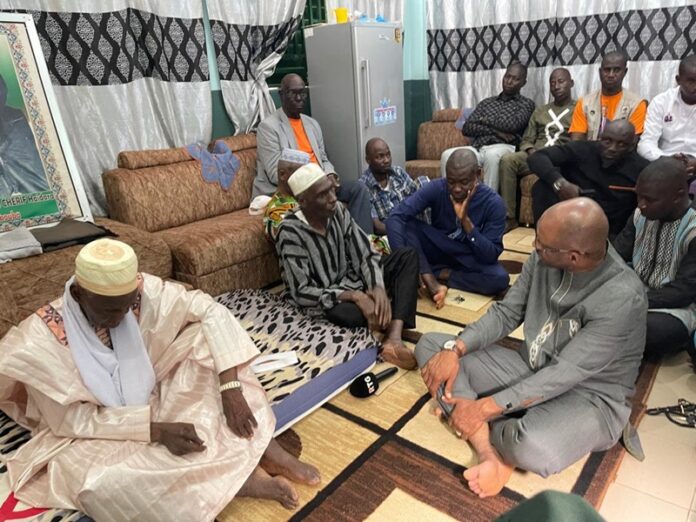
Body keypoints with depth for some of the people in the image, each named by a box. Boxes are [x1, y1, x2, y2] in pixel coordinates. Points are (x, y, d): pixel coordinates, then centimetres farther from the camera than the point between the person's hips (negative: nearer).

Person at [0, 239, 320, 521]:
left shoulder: (143, 292, -20)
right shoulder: (40, 341, -25)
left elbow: (209, 311, -19)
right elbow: (71, 419, -21)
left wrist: (231, 389, -28)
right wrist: (156, 428, -32)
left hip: (150, 402, 3)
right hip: (90, 434, -2)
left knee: (202, 336, -19)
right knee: (99, 485, -36)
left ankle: (262, 447, -18)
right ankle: (240, 478, -23)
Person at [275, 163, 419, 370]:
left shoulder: (338, 212, -6)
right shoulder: (291, 233, -21)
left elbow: (365, 255, -6)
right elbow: (301, 293, -23)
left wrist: (378, 288, -28)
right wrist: (355, 296, -32)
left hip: (353, 278, 7)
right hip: (324, 299, -7)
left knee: (407, 256, -10)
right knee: (346, 313, -42)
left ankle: (394, 337, -29)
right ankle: (397, 326, -12)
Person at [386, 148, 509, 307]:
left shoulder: (493, 202, -20)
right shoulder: (436, 188, -20)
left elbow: (491, 255, -23)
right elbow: (395, 217, -30)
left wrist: (466, 220, -34)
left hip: (470, 258, -1)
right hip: (438, 250, 1)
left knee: (500, 279, -32)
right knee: (405, 223, -26)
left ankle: (437, 273, -16)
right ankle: (433, 285, -32)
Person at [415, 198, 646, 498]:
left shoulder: (623, 298, -28)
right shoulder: (544, 258, -10)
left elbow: (563, 375, -26)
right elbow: (505, 313, 0)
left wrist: (483, 408, -24)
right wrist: (455, 349, -16)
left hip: (588, 394, -6)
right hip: (531, 370, 7)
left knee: (533, 449, -41)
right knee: (431, 345, -5)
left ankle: (481, 430, -3)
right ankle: (490, 452, -19)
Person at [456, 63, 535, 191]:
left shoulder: (526, 104, 14)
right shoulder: (486, 102, 25)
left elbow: (512, 124, -8)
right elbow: (466, 128, 9)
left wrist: (485, 120, 6)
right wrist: (495, 131, -4)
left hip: (505, 147, -3)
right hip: (477, 148, 4)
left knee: (492, 154, -40)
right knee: (448, 155, -25)